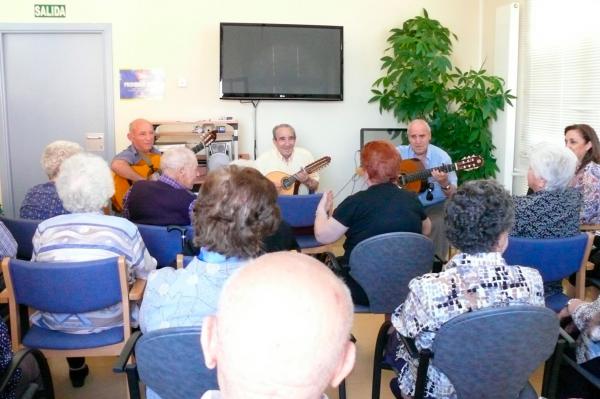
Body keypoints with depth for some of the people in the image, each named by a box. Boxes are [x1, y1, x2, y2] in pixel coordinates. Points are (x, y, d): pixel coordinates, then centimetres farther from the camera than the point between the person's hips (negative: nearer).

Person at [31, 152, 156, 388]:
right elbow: (147, 273, -2)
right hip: (107, 321, -2)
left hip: (56, 322, 2)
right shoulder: (124, 228, -16)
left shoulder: (44, 229, -11)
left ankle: (76, 369, 45)